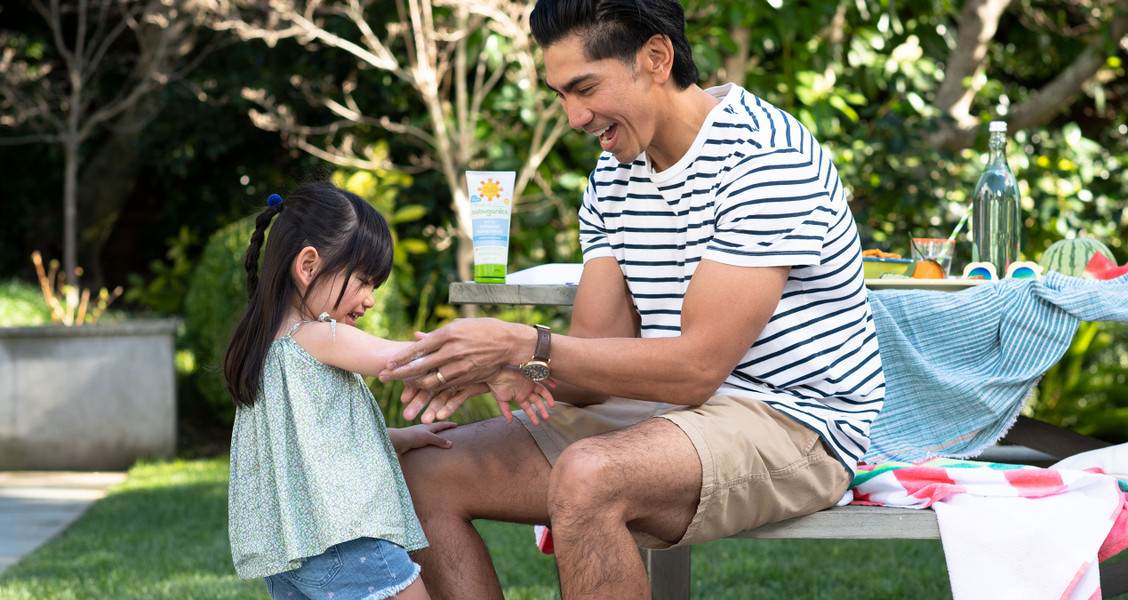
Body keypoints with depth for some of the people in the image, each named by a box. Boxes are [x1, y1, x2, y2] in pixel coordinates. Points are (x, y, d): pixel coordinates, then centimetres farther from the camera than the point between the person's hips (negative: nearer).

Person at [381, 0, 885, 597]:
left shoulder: (766, 158, -17)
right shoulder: (613, 175, 10)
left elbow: (696, 367, -22)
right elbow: (593, 368, 4)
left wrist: (526, 346, -24)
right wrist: (489, 367, -17)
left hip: (790, 420, -8)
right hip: (661, 411, 9)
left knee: (586, 478, -37)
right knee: (424, 473, -3)